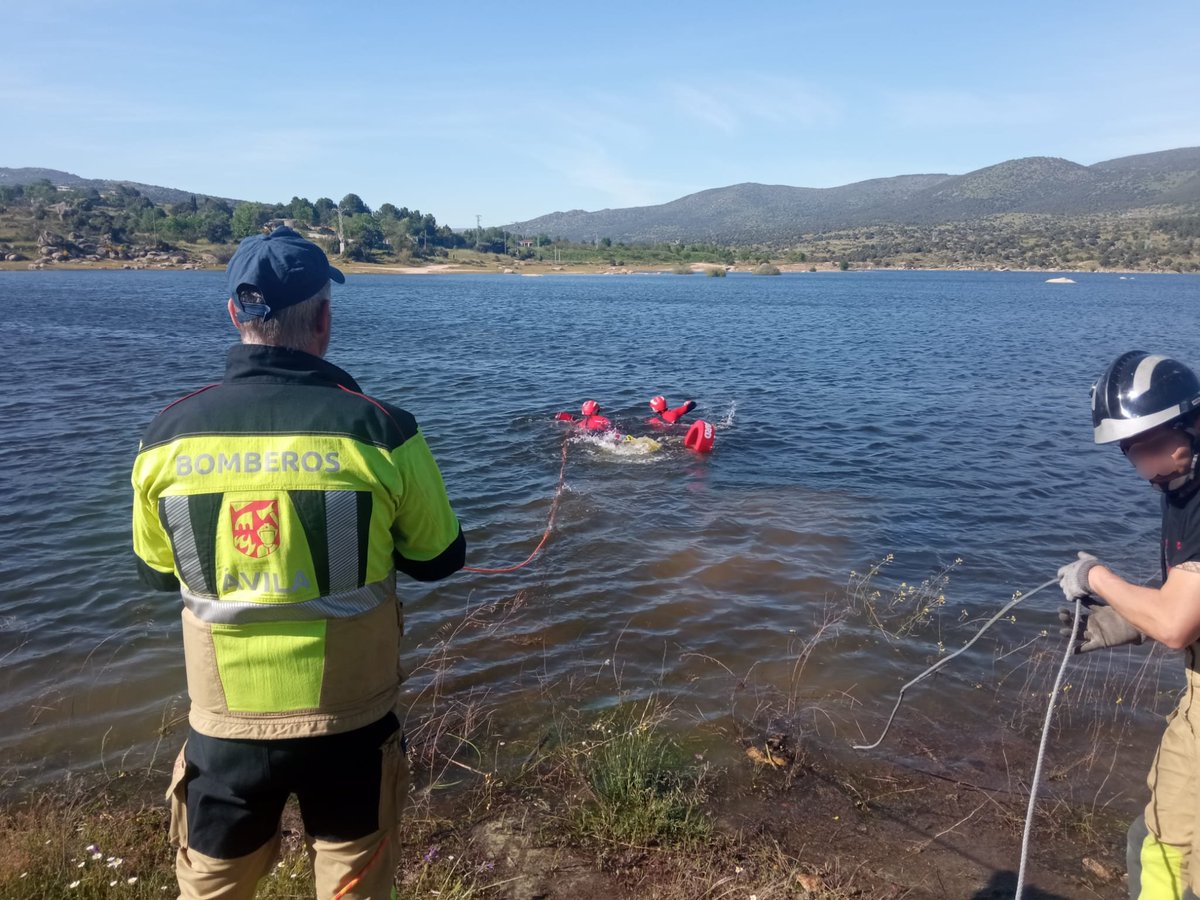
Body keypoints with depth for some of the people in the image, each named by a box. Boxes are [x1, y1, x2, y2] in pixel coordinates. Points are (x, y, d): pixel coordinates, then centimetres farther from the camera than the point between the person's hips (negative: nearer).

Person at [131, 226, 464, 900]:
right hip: (350, 718, -2)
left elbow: (158, 571, 7)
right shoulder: (380, 429, -16)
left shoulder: (170, 433, -8)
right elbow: (440, 559, -3)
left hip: (226, 721, 2)